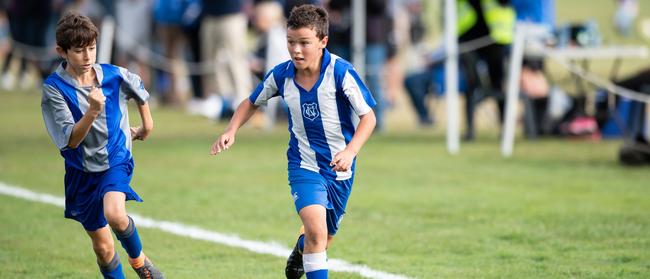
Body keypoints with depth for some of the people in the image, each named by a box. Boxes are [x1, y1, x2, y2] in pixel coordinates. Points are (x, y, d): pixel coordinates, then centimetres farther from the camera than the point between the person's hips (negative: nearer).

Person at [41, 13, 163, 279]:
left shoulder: (114, 75, -9)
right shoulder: (54, 88, -16)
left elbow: (140, 91, 16)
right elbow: (70, 141, -22)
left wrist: (147, 125, 22)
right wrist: (92, 111, -37)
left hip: (116, 160, 0)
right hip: (82, 171, 0)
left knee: (114, 214, -30)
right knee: (103, 248, 6)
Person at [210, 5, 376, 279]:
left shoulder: (341, 72, -19)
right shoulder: (281, 75, -9)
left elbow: (368, 116, -16)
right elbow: (252, 102, 10)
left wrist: (350, 151, -32)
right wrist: (231, 131, -6)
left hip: (339, 167, 0)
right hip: (304, 164, 0)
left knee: (323, 237, 19)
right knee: (316, 230, -25)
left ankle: (301, 249, 55)